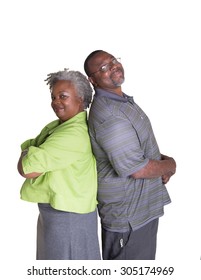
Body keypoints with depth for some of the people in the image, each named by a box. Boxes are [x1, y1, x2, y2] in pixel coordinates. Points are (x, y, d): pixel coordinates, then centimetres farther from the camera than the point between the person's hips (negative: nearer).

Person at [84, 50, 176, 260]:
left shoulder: (123, 100, 8)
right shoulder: (108, 115, -26)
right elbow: (137, 169, -26)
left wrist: (161, 159, 0)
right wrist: (170, 165, -8)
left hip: (142, 206, 10)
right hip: (129, 216, -10)